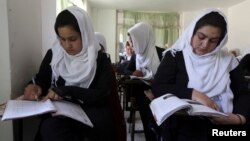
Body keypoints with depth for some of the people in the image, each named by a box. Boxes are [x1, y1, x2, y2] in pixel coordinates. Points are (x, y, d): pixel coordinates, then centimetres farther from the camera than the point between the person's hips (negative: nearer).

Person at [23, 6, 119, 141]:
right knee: (49, 127, -32)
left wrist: (65, 91, -20)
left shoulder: (100, 60, -3)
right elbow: (41, 80, 17)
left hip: (90, 112, 0)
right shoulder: (53, 55, 6)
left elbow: (103, 95, -11)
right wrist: (34, 86, -8)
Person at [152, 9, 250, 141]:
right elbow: (157, 88, -7)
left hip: (222, 128, 4)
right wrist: (192, 94, -19)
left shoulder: (227, 60, 11)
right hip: (183, 128, -3)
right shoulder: (175, 56, 1)